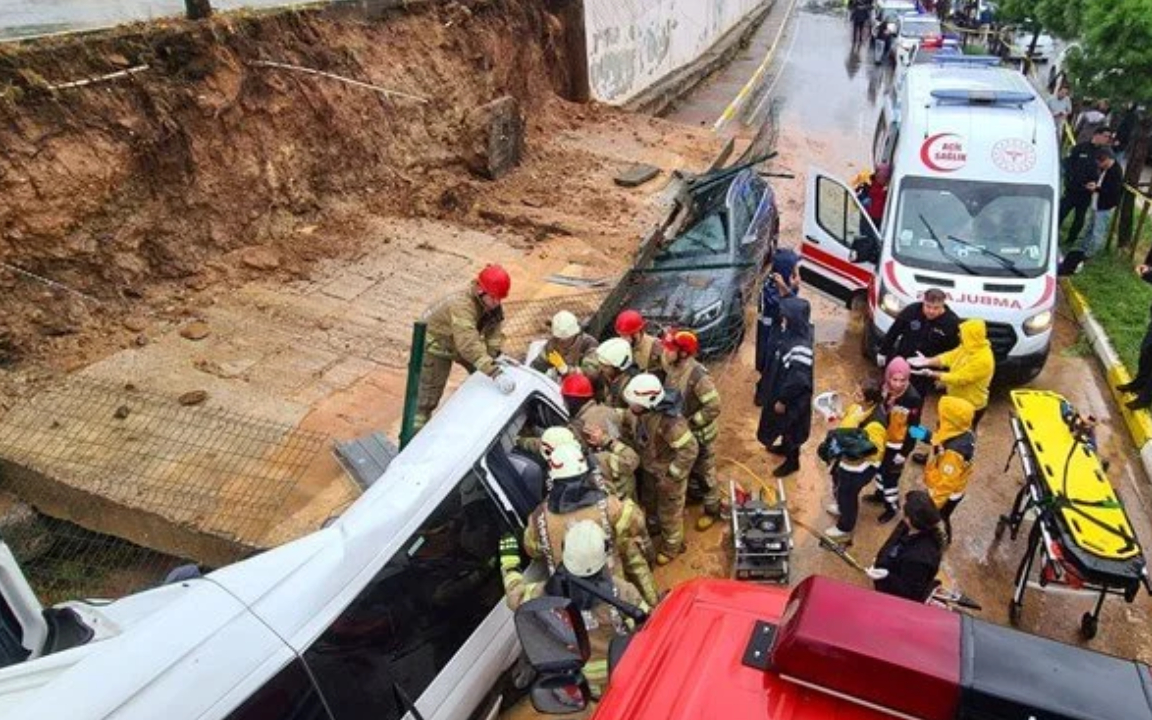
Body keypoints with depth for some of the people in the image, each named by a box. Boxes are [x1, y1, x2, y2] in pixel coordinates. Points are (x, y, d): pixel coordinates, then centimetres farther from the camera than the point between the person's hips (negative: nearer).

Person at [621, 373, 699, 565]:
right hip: (649, 468, 7)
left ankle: (671, 546, 43)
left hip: (667, 472, -6)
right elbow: (629, 430, 4)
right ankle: (657, 527, 60)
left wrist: (671, 477, -27)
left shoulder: (669, 420, -40)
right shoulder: (636, 410, -19)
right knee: (649, 503, 30)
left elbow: (690, 450, -35)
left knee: (669, 512, 17)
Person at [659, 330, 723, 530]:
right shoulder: (672, 367, -10)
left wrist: (689, 422, -24)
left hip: (699, 433, -7)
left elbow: (713, 407, -29)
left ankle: (712, 509, 34)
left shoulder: (698, 376, -33)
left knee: (704, 473, 13)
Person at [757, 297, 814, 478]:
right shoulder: (792, 333, -9)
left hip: (793, 398, -8)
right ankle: (785, 447, 54)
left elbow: (797, 380, -30)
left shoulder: (800, 348, -37)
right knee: (784, 424, 30)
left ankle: (792, 461, 36)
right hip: (782, 389, 9)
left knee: (791, 428, 14)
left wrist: (783, 400, -18)